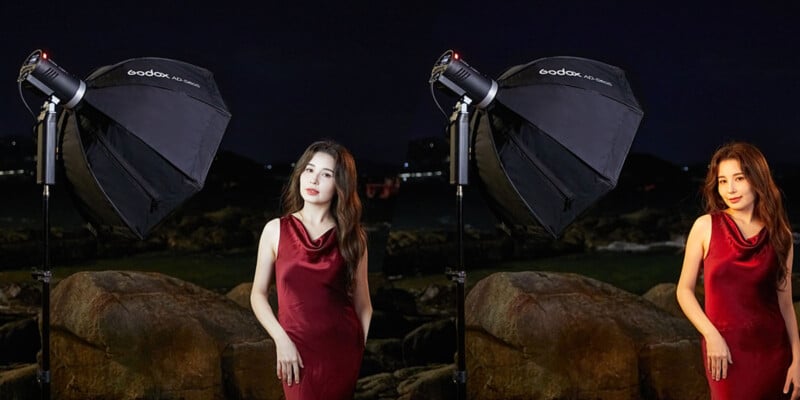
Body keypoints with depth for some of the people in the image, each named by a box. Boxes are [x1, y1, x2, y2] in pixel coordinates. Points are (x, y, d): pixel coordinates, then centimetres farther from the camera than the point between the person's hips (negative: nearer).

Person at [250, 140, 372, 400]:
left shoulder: (351, 237, 2)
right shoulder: (276, 230, 1)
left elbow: (363, 305, 5)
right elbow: (258, 294, 3)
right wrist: (282, 341, -9)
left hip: (344, 351, 1)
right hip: (297, 351, -1)